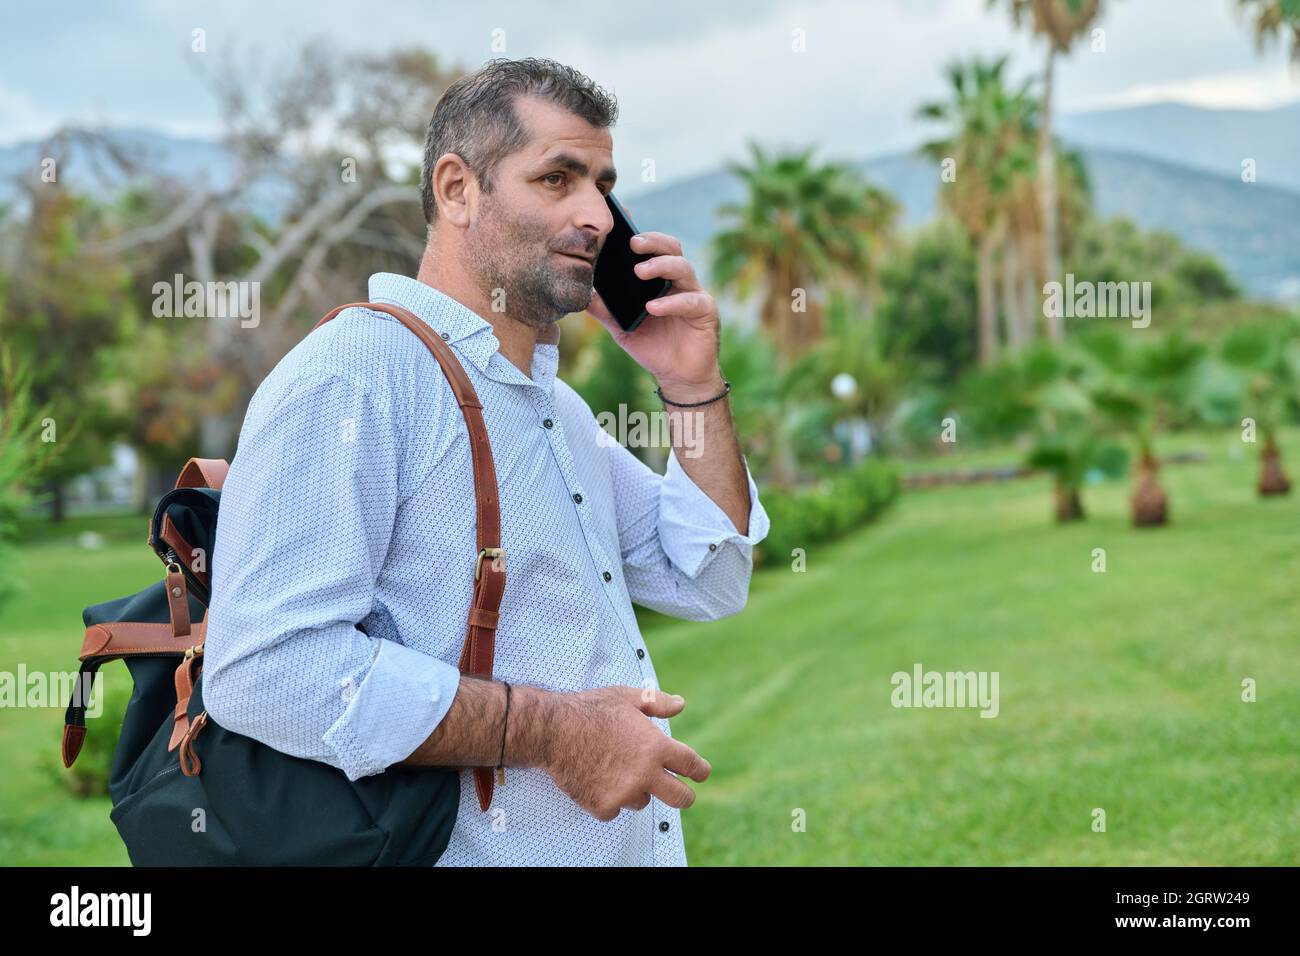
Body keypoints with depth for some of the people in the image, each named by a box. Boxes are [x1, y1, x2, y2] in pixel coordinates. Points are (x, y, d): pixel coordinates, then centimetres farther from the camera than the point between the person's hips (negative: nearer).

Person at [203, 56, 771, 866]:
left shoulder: (556, 404, 14)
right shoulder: (353, 374, -17)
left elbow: (710, 586, 15)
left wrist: (695, 385, 3)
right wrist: (547, 730, -25)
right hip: (488, 850, -9)